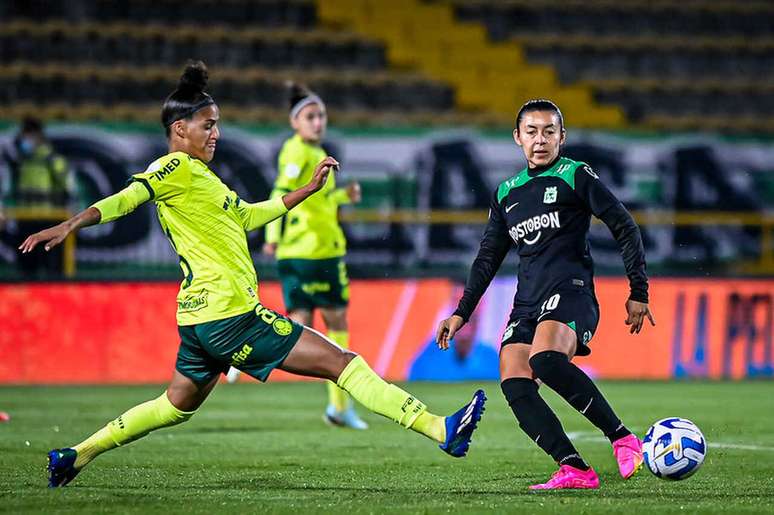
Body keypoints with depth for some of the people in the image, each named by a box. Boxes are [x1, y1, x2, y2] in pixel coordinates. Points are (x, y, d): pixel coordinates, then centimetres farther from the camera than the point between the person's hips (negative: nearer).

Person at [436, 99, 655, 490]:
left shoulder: (576, 176, 4)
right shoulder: (506, 194, 21)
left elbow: (625, 229, 2)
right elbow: (488, 258, 29)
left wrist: (638, 292, -2)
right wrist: (462, 312, 23)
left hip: (570, 289, -6)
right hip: (527, 302, 7)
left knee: (545, 360, -35)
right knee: (515, 385, -17)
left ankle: (622, 438, -28)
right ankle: (575, 470, -23)